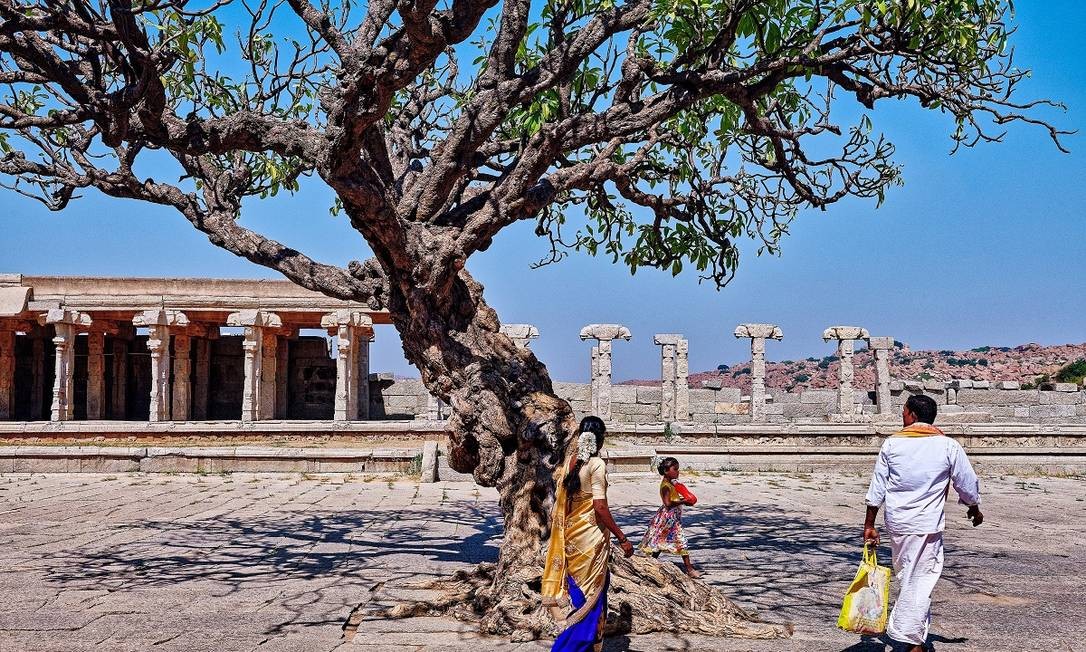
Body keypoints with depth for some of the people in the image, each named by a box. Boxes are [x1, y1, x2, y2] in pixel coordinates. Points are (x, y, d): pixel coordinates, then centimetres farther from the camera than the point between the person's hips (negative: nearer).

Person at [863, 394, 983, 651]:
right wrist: (974, 509, 24)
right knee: (919, 581, 1)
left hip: (896, 522, 3)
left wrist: (869, 525, 7)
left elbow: (877, 487, 1)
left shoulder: (892, 443, -1)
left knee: (905, 577, 21)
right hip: (927, 524, -3)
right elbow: (967, 485, 4)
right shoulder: (948, 446, -5)